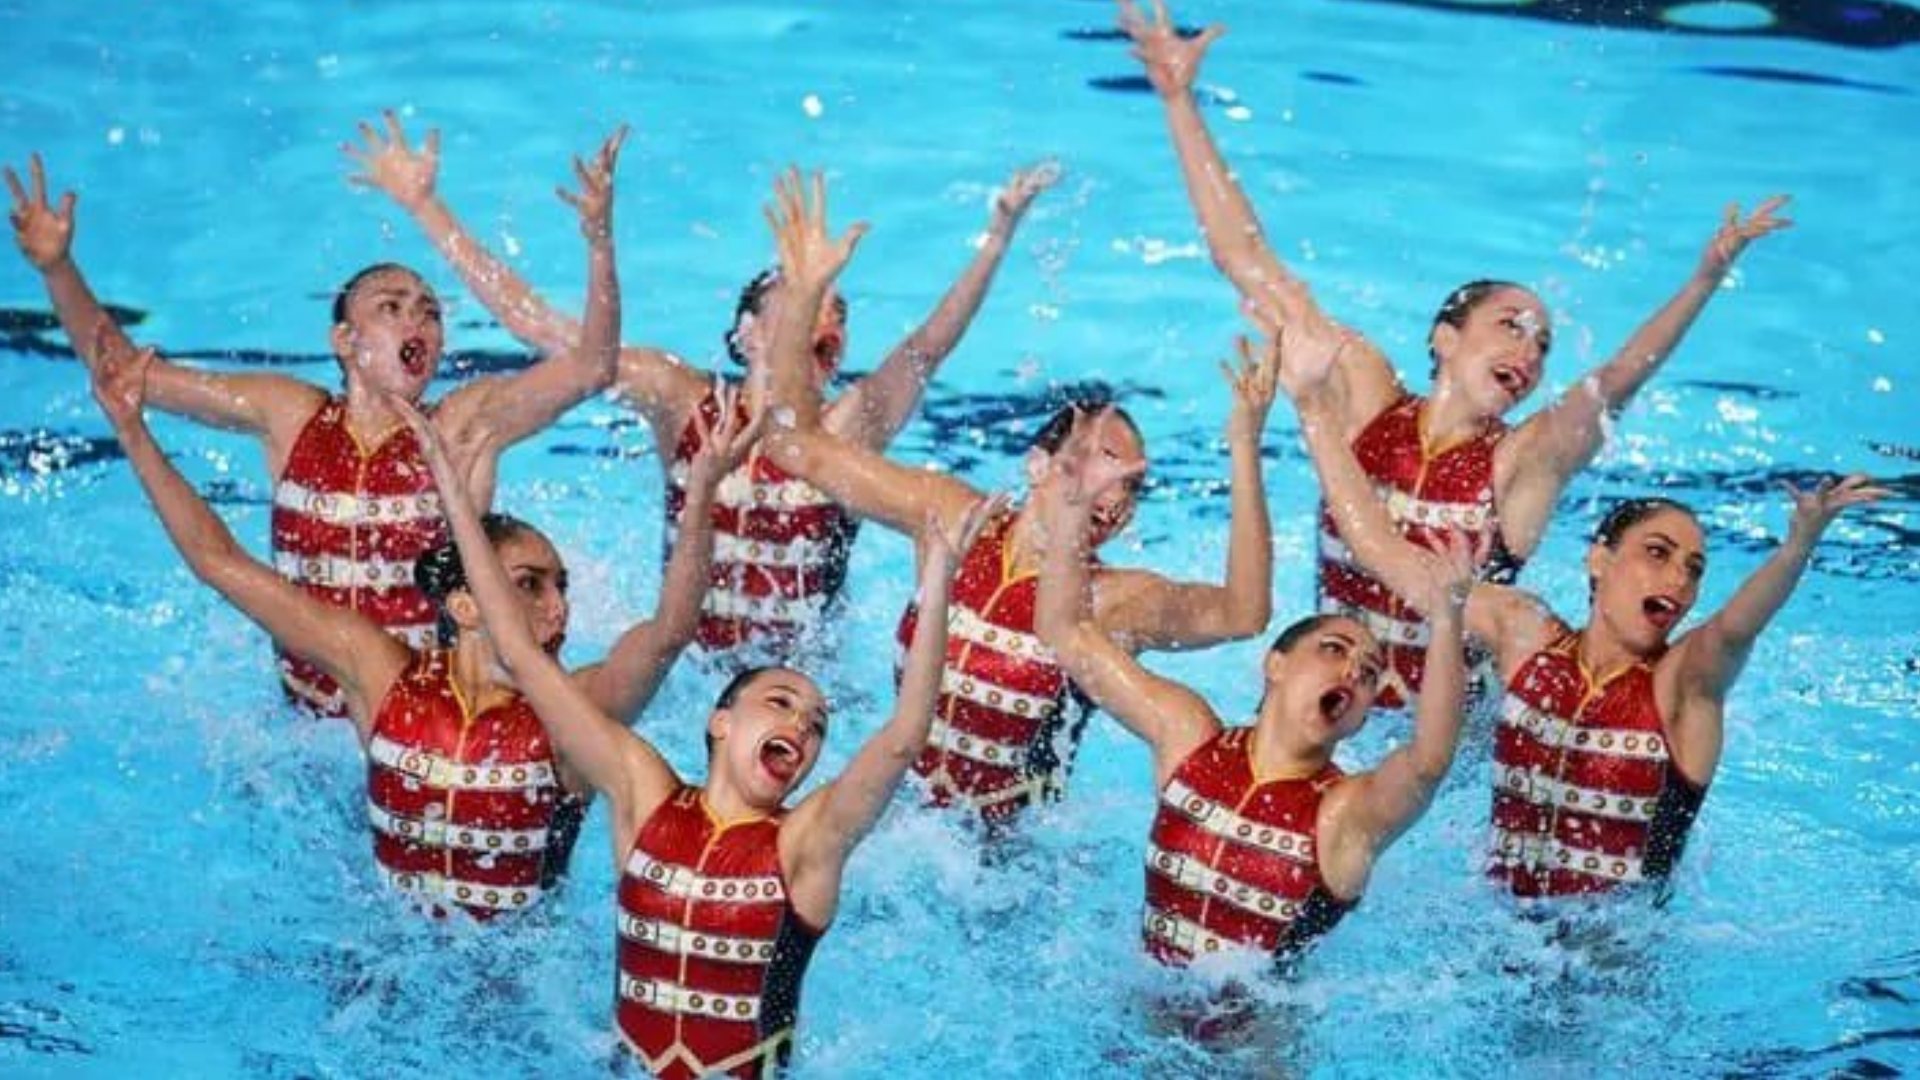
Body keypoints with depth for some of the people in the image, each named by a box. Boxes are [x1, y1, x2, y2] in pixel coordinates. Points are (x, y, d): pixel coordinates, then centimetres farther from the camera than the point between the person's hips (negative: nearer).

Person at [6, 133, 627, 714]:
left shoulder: (465, 425, -3)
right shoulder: (290, 417, 1)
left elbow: (591, 369, -16)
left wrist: (599, 243, -27)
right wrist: (57, 268, -8)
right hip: (305, 719, 2)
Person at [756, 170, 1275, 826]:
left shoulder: (1118, 602, -11)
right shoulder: (956, 521, -1)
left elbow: (1242, 615, -31)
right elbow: (800, 443, 3)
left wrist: (1245, 451, -38)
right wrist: (803, 296, -8)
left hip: (1011, 846, -2)